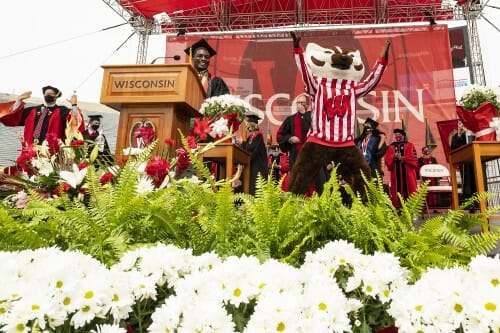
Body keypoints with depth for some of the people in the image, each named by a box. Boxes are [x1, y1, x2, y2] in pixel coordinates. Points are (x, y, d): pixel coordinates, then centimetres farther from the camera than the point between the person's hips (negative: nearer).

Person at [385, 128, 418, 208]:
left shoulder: (409, 145, 8)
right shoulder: (391, 147, 14)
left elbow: (413, 157, -4)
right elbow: (387, 158, 3)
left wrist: (403, 158, -14)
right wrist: (394, 157, -15)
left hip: (407, 171, -2)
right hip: (396, 171, 2)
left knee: (409, 188, -4)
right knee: (397, 189, 1)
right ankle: (397, 207, 3)